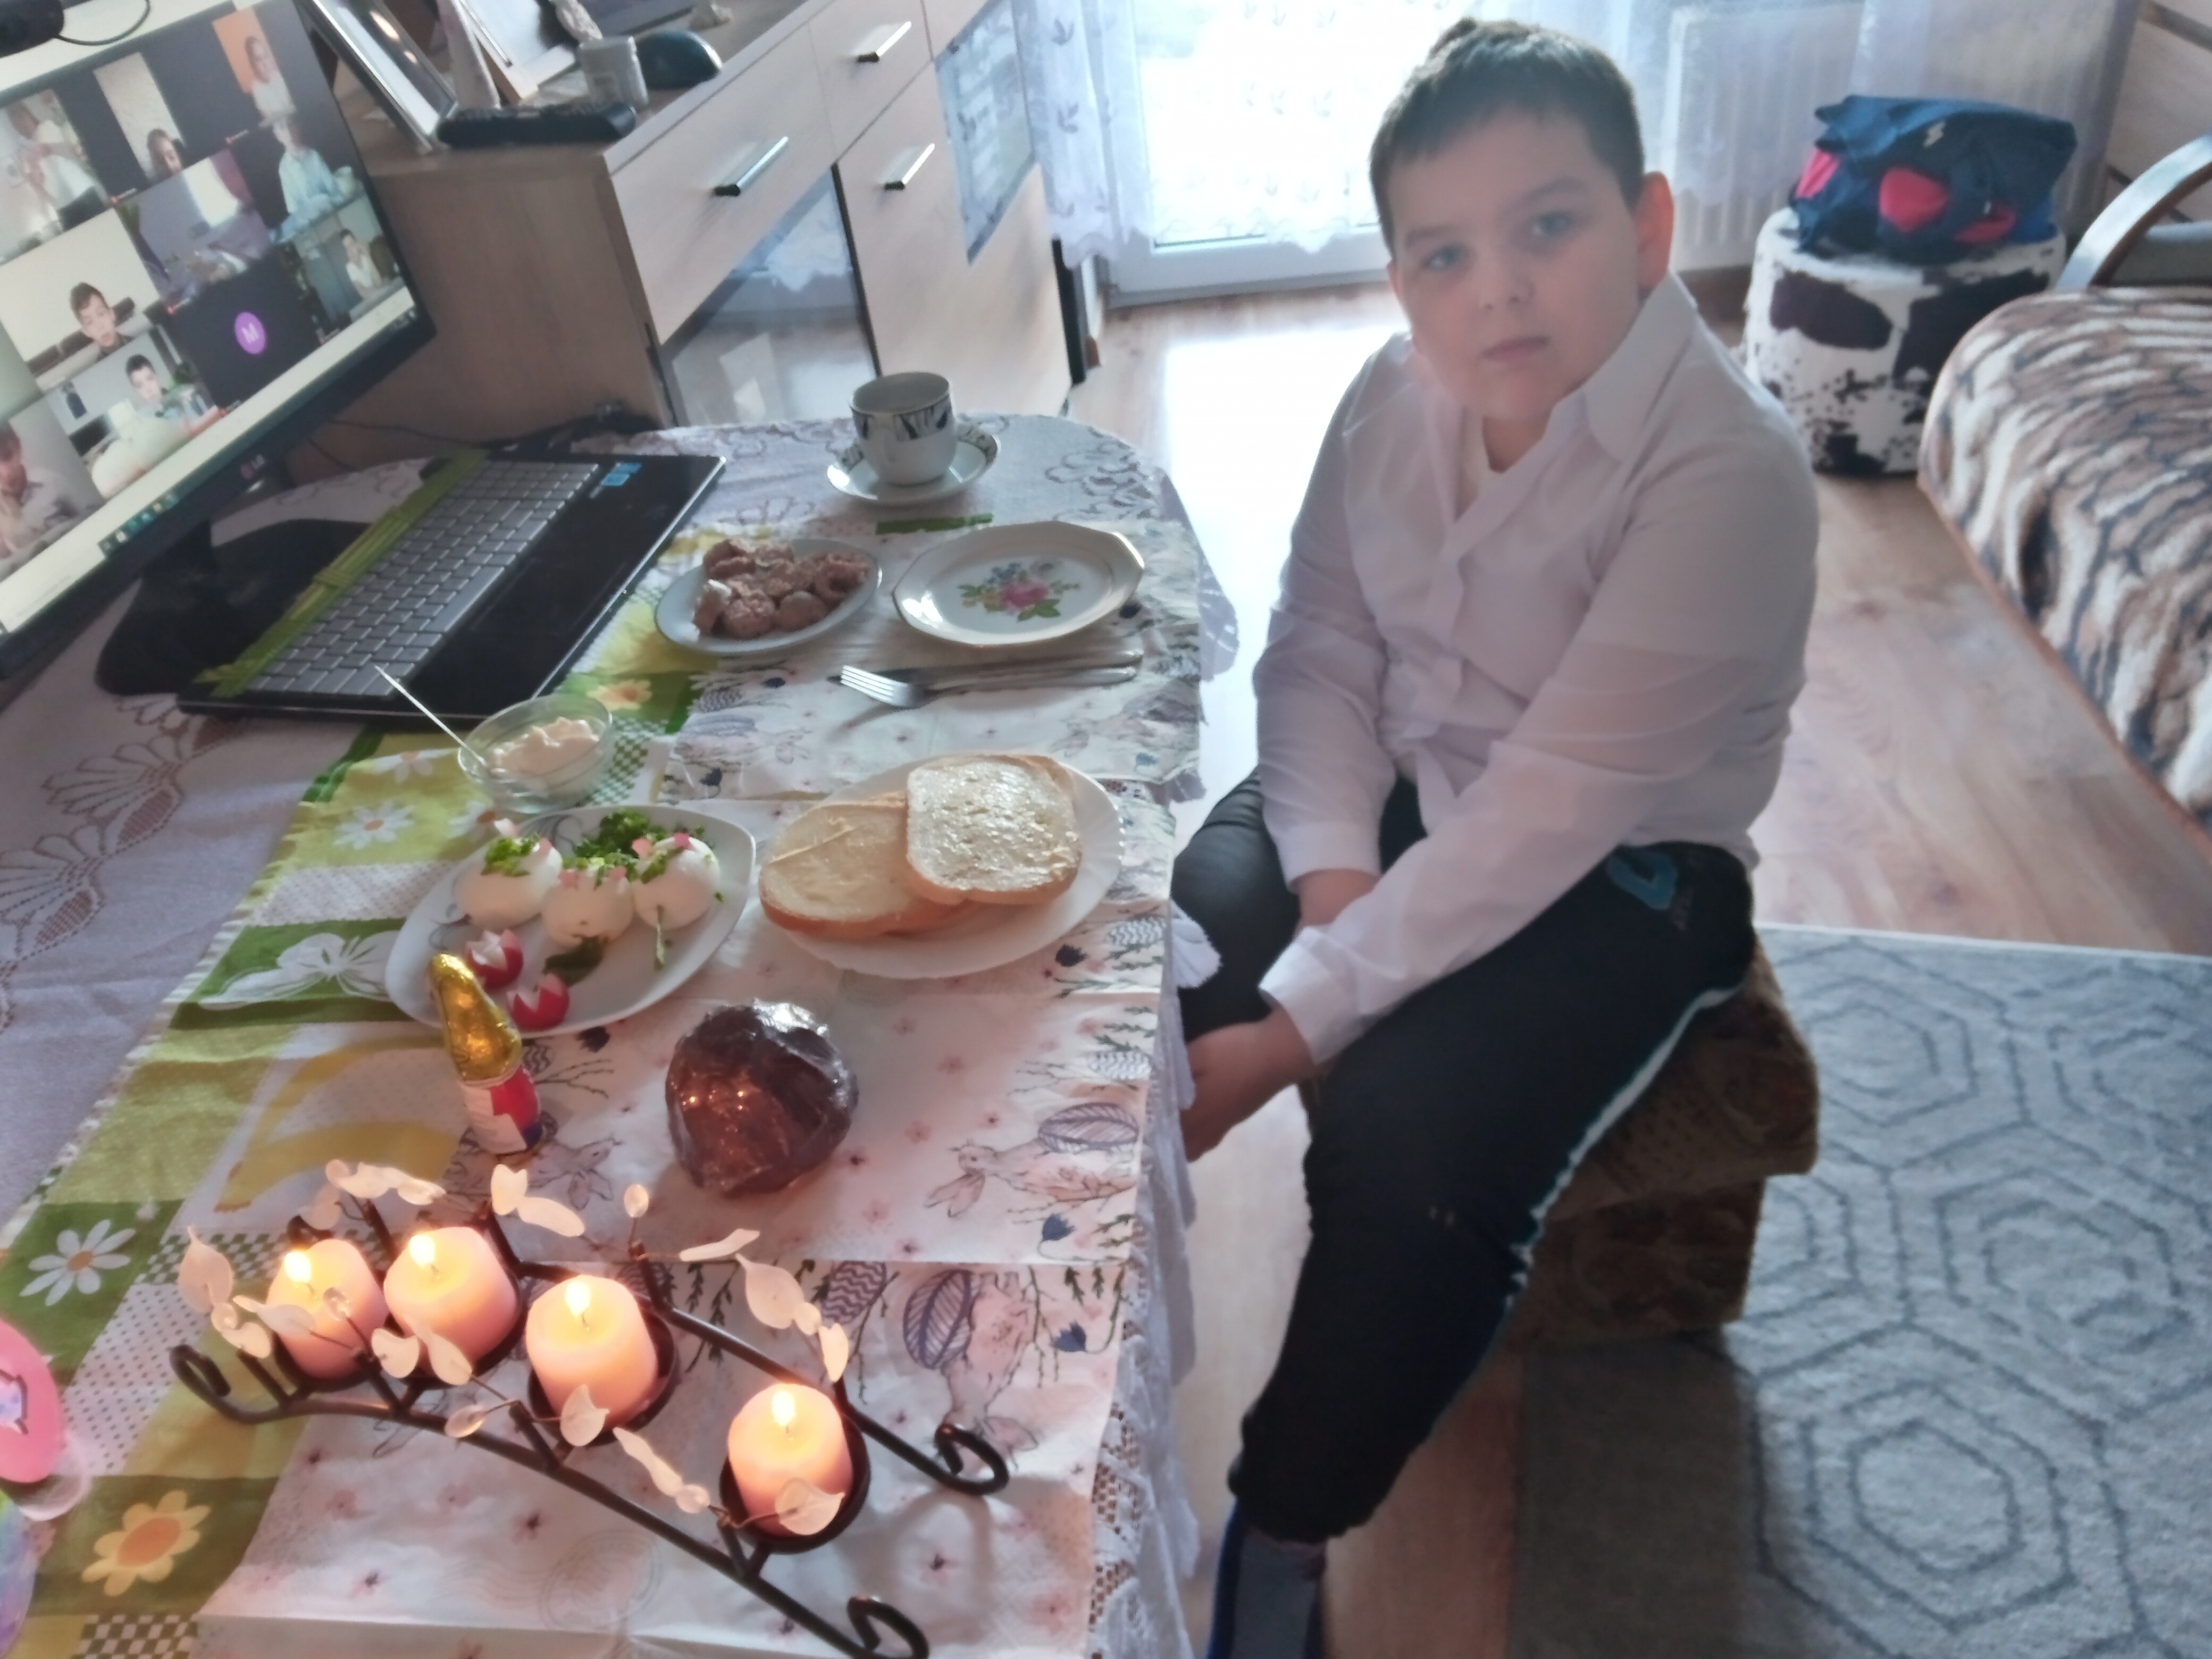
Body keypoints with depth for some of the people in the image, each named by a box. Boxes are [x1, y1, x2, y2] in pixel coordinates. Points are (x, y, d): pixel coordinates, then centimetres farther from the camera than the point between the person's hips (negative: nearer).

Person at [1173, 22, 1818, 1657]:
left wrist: (1294, 1023, -31)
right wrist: (1330, 868, -18)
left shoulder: (1730, 470, -25)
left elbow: (1555, 806, -30)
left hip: (1618, 870, -5)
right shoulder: (1399, 394, -6)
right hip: (1398, 795, 6)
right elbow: (1320, 643, -1)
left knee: (1409, 1148, -27)